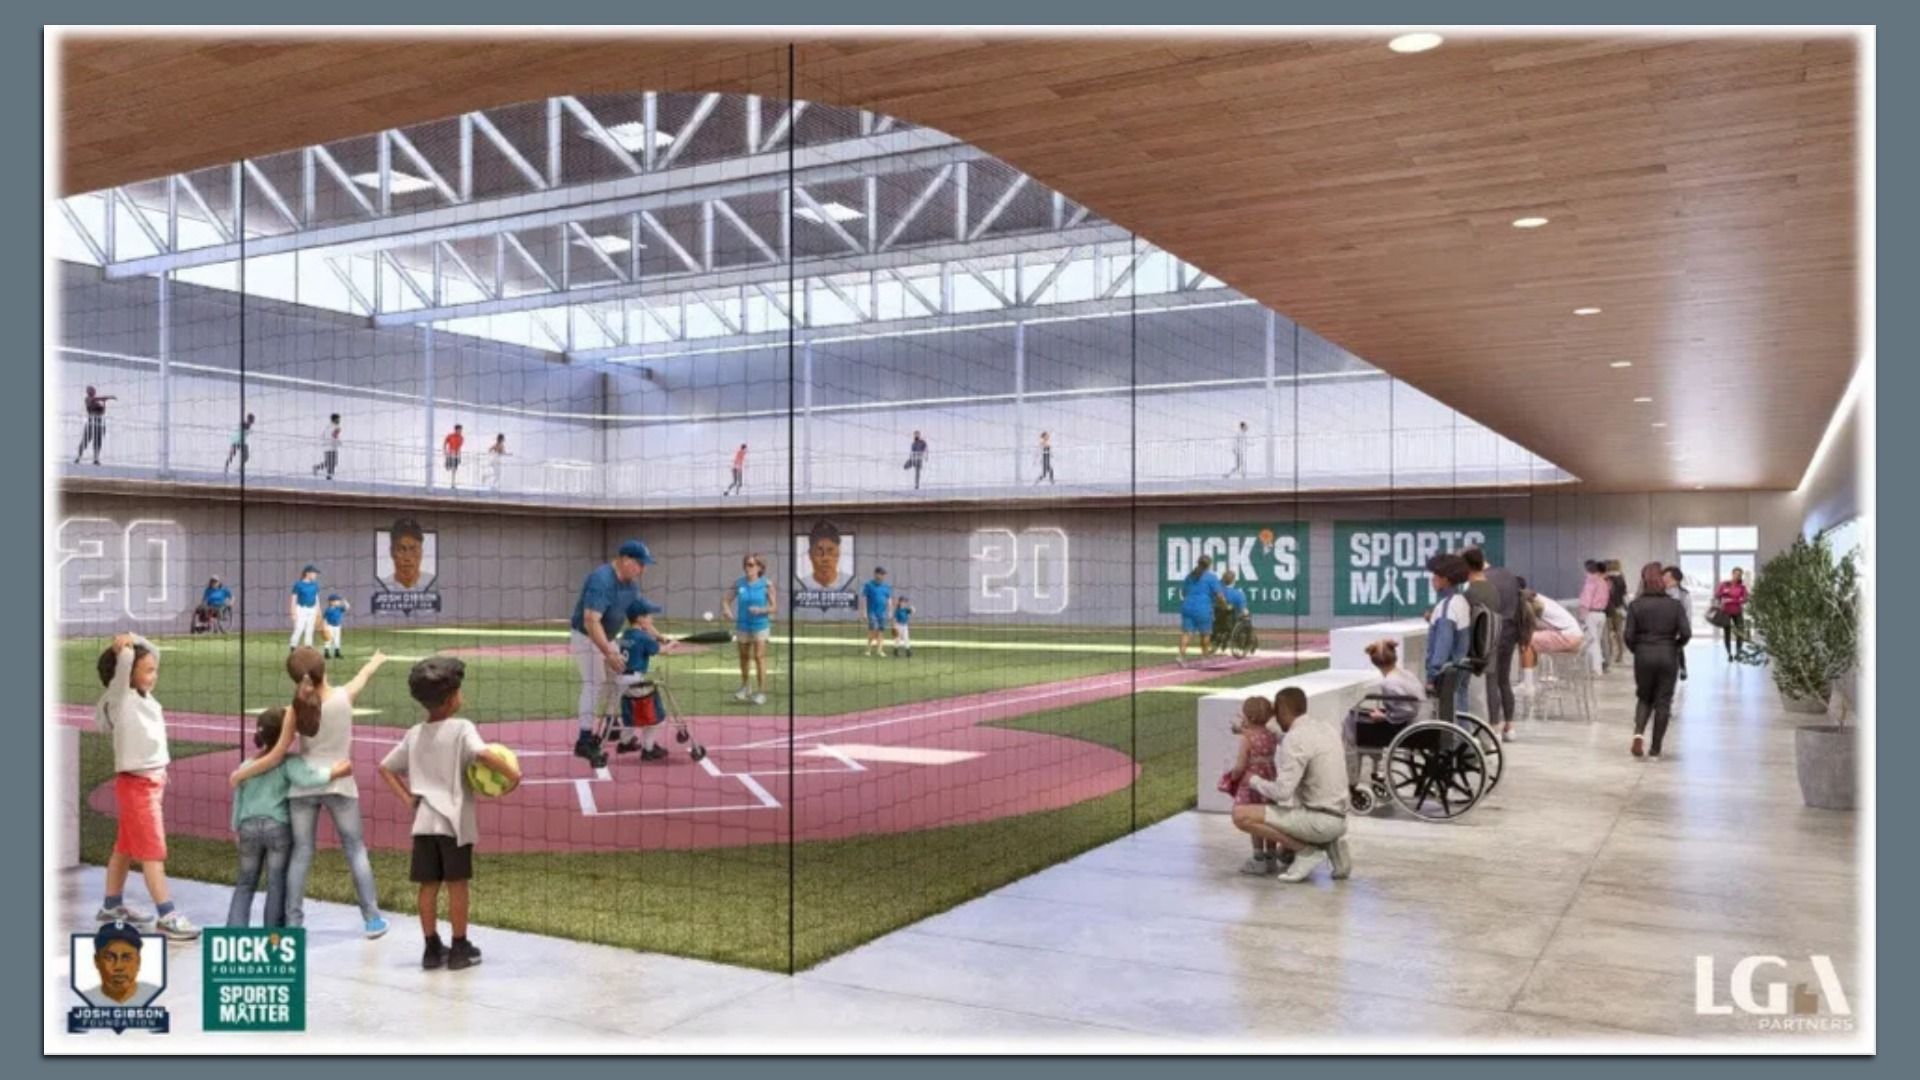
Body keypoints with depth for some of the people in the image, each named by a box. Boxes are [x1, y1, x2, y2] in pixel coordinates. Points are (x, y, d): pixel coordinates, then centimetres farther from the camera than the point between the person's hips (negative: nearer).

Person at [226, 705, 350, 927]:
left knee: (245, 884, 16)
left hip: (248, 827, 4)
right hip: (278, 827, -4)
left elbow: (237, 801, 13)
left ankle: (234, 929, 5)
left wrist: (236, 830, 24)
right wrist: (334, 773, -22)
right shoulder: (289, 762, -10)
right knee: (277, 885, 6)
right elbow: (305, 779, -28)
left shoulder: (245, 767, 7)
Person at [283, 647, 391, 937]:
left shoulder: (297, 709, -8)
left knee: (301, 853, 9)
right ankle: (372, 918, 12)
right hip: (339, 784, 0)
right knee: (355, 850, 10)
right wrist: (376, 660, 35)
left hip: (303, 786, 0)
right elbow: (362, 676, 14)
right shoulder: (344, 696, -8)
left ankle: (293, 922, 10)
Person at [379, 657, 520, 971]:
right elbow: (482, 753, -30)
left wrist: (407, 798, 12)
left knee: (428, 885, 10)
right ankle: (460, 949, 12)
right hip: (455, 819, -5)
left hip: (424, 819, 5)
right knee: (458, 885, 5)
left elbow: (385, 768, 15)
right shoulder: (462, 728, -12)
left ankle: (432, 949, 17)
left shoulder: (414, 734, 10)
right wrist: (511, 772, -21)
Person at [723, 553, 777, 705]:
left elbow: (774, 607, -7)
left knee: (759, 657, -6)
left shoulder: (766, 584, -8)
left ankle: (761, 691, 1)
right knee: (744, 657, 15)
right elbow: (726, 601, 5)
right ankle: (745, 686, 35)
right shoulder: (738, 583, 0)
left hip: (760, 625, -4)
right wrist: (727, 611, -16)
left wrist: (761, 610, -24)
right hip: (742, 625, 4)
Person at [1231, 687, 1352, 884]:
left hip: (1318, 820, -9)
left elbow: (1282, 792, -21)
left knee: (1241, 815, -12)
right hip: (1337, 819, 9)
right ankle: (1330, 845, 10)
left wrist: (1254, 780, -4)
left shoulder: (1295, 738, -17)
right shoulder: (1328, 730, 9)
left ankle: (1307, 851, -7)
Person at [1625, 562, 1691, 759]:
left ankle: (1638, 732, -10)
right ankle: (1655, 750, 8)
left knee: (1644, 698, 17)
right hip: (1668, 657, 0)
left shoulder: (1635, 605, -5)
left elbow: (1628, 635, -8)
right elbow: (1686, 633, -9)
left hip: (1643, 656, 0)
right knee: (1663, 702, 7)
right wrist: (1675, 647, 9)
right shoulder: (1675, 604, -3)